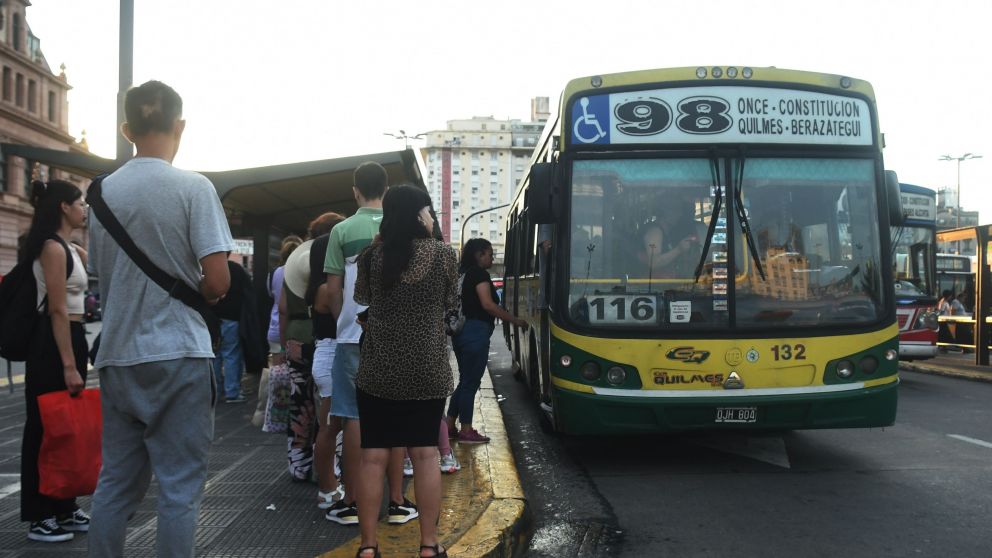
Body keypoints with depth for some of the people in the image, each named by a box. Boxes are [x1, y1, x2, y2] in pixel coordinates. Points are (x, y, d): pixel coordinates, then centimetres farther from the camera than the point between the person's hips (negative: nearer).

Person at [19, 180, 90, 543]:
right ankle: (40, 517, 7)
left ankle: (64, 509, 23)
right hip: (53, 345, -10)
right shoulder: (53, 247, -14)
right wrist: (68, 366, -22)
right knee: (46, 428, -2)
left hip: (71, 340, 10)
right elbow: (57, 311, -20)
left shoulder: (71, 250, 14)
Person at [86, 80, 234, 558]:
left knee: (116, 482, 14)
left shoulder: (104, 191, 6)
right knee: (179, 487, 2)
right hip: (177, 354, -5)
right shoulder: (193, 187, -9)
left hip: (117, 354, 5)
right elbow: (218, 280, -13)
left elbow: (100, 275, 14)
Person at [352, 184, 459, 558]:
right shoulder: (443, 254, -5)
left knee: (373, 457, 3)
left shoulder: (371, 255, -2)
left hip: (378, 370, 1)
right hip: (427, 370, 0)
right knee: (425, 454, 6)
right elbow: (449, 303, 8)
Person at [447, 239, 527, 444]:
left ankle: (449, 425, 19)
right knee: (471, 382, -3)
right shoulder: (480, 274, -9)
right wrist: (515, 320, -12)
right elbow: (488, 304, -17)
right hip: (476, 332, -9)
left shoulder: (463, 273, 17)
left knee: (465, 380, 16)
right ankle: (466, 431, 2)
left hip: (461, 332, 9)